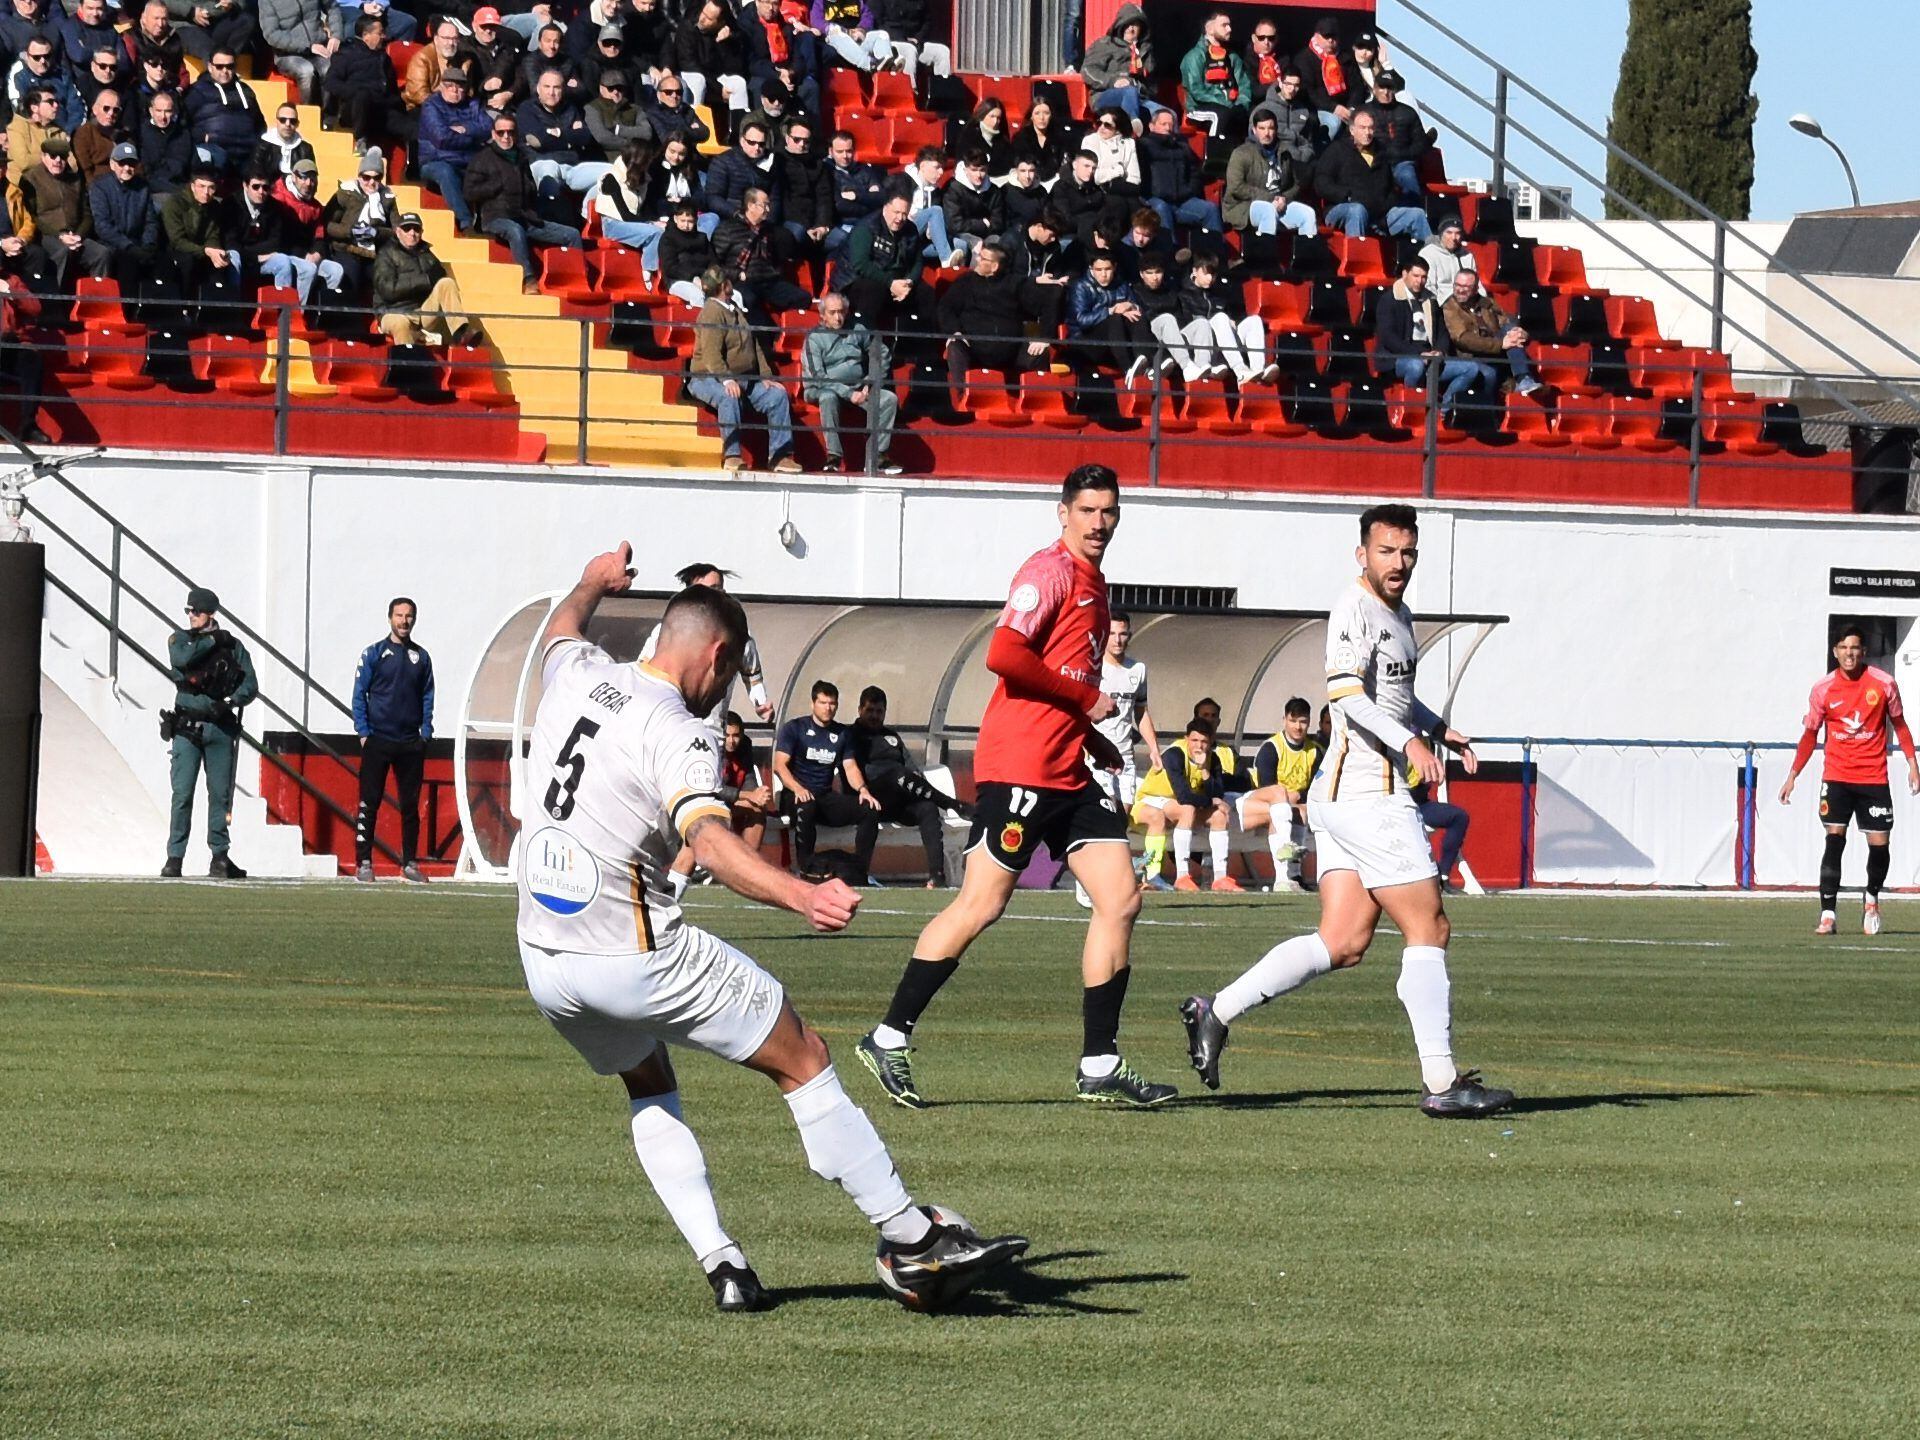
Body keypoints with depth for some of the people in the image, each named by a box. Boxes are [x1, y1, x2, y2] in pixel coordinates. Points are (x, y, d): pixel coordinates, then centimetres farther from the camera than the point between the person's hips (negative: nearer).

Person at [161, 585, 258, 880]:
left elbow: (250, 686, 2)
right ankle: (174, 857, -6)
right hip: (187, 728, -1)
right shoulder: (180, 639, 7)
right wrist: (212, 641, -7)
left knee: (220, 794, 3)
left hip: (220, 728, 1)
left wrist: (230, 701, -16)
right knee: (182, 794, -7)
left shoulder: (232, 646, 8)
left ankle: (220, 857, 9)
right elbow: (180, 658, -16)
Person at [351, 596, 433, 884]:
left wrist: (425, 732, 1)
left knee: (410, 804, 6)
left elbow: (427, 698, 13)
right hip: (377, 740, -3)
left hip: (411, 743, 3)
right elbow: (359, 695, 1)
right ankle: (363, 863, -2)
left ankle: (410, 862, 12)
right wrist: (363, 733, -6)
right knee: (369, 803, -4)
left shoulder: (422, 658, 11)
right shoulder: (374, 653, 2)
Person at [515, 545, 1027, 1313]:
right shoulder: (675, 736, -17)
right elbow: (709, 838, -36)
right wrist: (802, 897, -49)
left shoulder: (577, 673, 4)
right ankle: (910, 1240, 3)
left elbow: (562, 625, 31)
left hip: (545, 961, 8)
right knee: (803, 1060, 2)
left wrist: (594, 583, 53)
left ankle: (720, 1263, 15)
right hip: (631, 953, -8)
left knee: (649, 1088, 29)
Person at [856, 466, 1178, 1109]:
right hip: (1020, 763, -9)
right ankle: (889, 1038, 3)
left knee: (1121, 899, 1)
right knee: (981, 905, -7)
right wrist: (1085, 698, -13)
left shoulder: (1094, 584, 20)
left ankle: (1099, 1066, 3)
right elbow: (1004, 654, -21)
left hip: (1068, 770, 9)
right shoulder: (1051, 572, -9)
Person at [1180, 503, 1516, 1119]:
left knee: (1343, 943, 4)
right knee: (1429, 930, -6)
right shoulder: (1355, 608, -10)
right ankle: (1441, 1083, -4)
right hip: (1366, 790, -10)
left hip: (1340, 795, 10)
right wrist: (1409, 742, -34)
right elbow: (1347, 693, -24)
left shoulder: (1400, 615, 21)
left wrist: (1439, 727, 21)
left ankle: (1215, 1013, 4)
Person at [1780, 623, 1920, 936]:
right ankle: (1827, 915, -12)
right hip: (1836, 777, 0)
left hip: (1874, 778, 0)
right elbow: (1810, 734, 7)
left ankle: (1872, 899, 29)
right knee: (1834, 839, -12)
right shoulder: (1824, 688, -1)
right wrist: (1792, 776, 4)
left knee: (1879, 843, 0)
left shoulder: (1883, 684, -3)